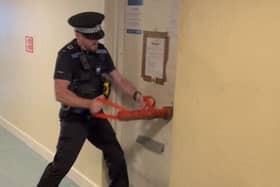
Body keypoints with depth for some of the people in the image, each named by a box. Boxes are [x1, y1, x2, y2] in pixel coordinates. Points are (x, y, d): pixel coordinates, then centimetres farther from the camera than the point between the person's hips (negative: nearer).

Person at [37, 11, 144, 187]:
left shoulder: (101, 51, 0)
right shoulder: (67, 55, -20)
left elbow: (118, 78, 6)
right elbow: (60, 93, -26)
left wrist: (136, 94, -10)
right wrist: (89, 103, -36)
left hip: (96, 116, 6)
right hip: (74, 118, -6)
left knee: (117, 156, 13)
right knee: (62, 163, -7)